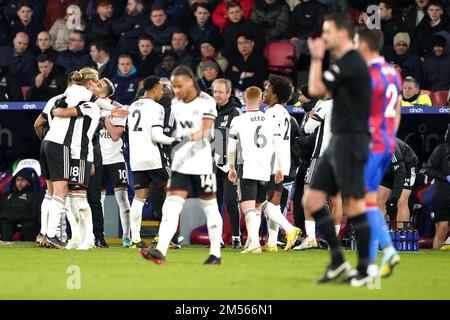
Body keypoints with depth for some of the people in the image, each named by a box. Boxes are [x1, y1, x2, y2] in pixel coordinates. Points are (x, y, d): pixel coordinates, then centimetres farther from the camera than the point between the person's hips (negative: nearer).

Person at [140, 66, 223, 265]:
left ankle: (215, 253, 15)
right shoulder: (176, 104, 12)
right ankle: (160, 251, -19)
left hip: (201, 164, -5)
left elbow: (207, 129, -20)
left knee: (209, 207, 6)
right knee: (172, 207, -8)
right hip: (180, 164, 5)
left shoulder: (206, 102, -7)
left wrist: (198, 135, -39)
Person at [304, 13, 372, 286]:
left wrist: (317, 58, -2)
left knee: (353, 204, -6)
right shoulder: (345, 63, 16)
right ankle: (337, 261, 11)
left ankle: (364, 269, 0)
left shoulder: (350, 63, -15)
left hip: (350, 141, -10)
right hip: (338, 141, 10)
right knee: (312, 200, 7)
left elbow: (316, 89, -14)